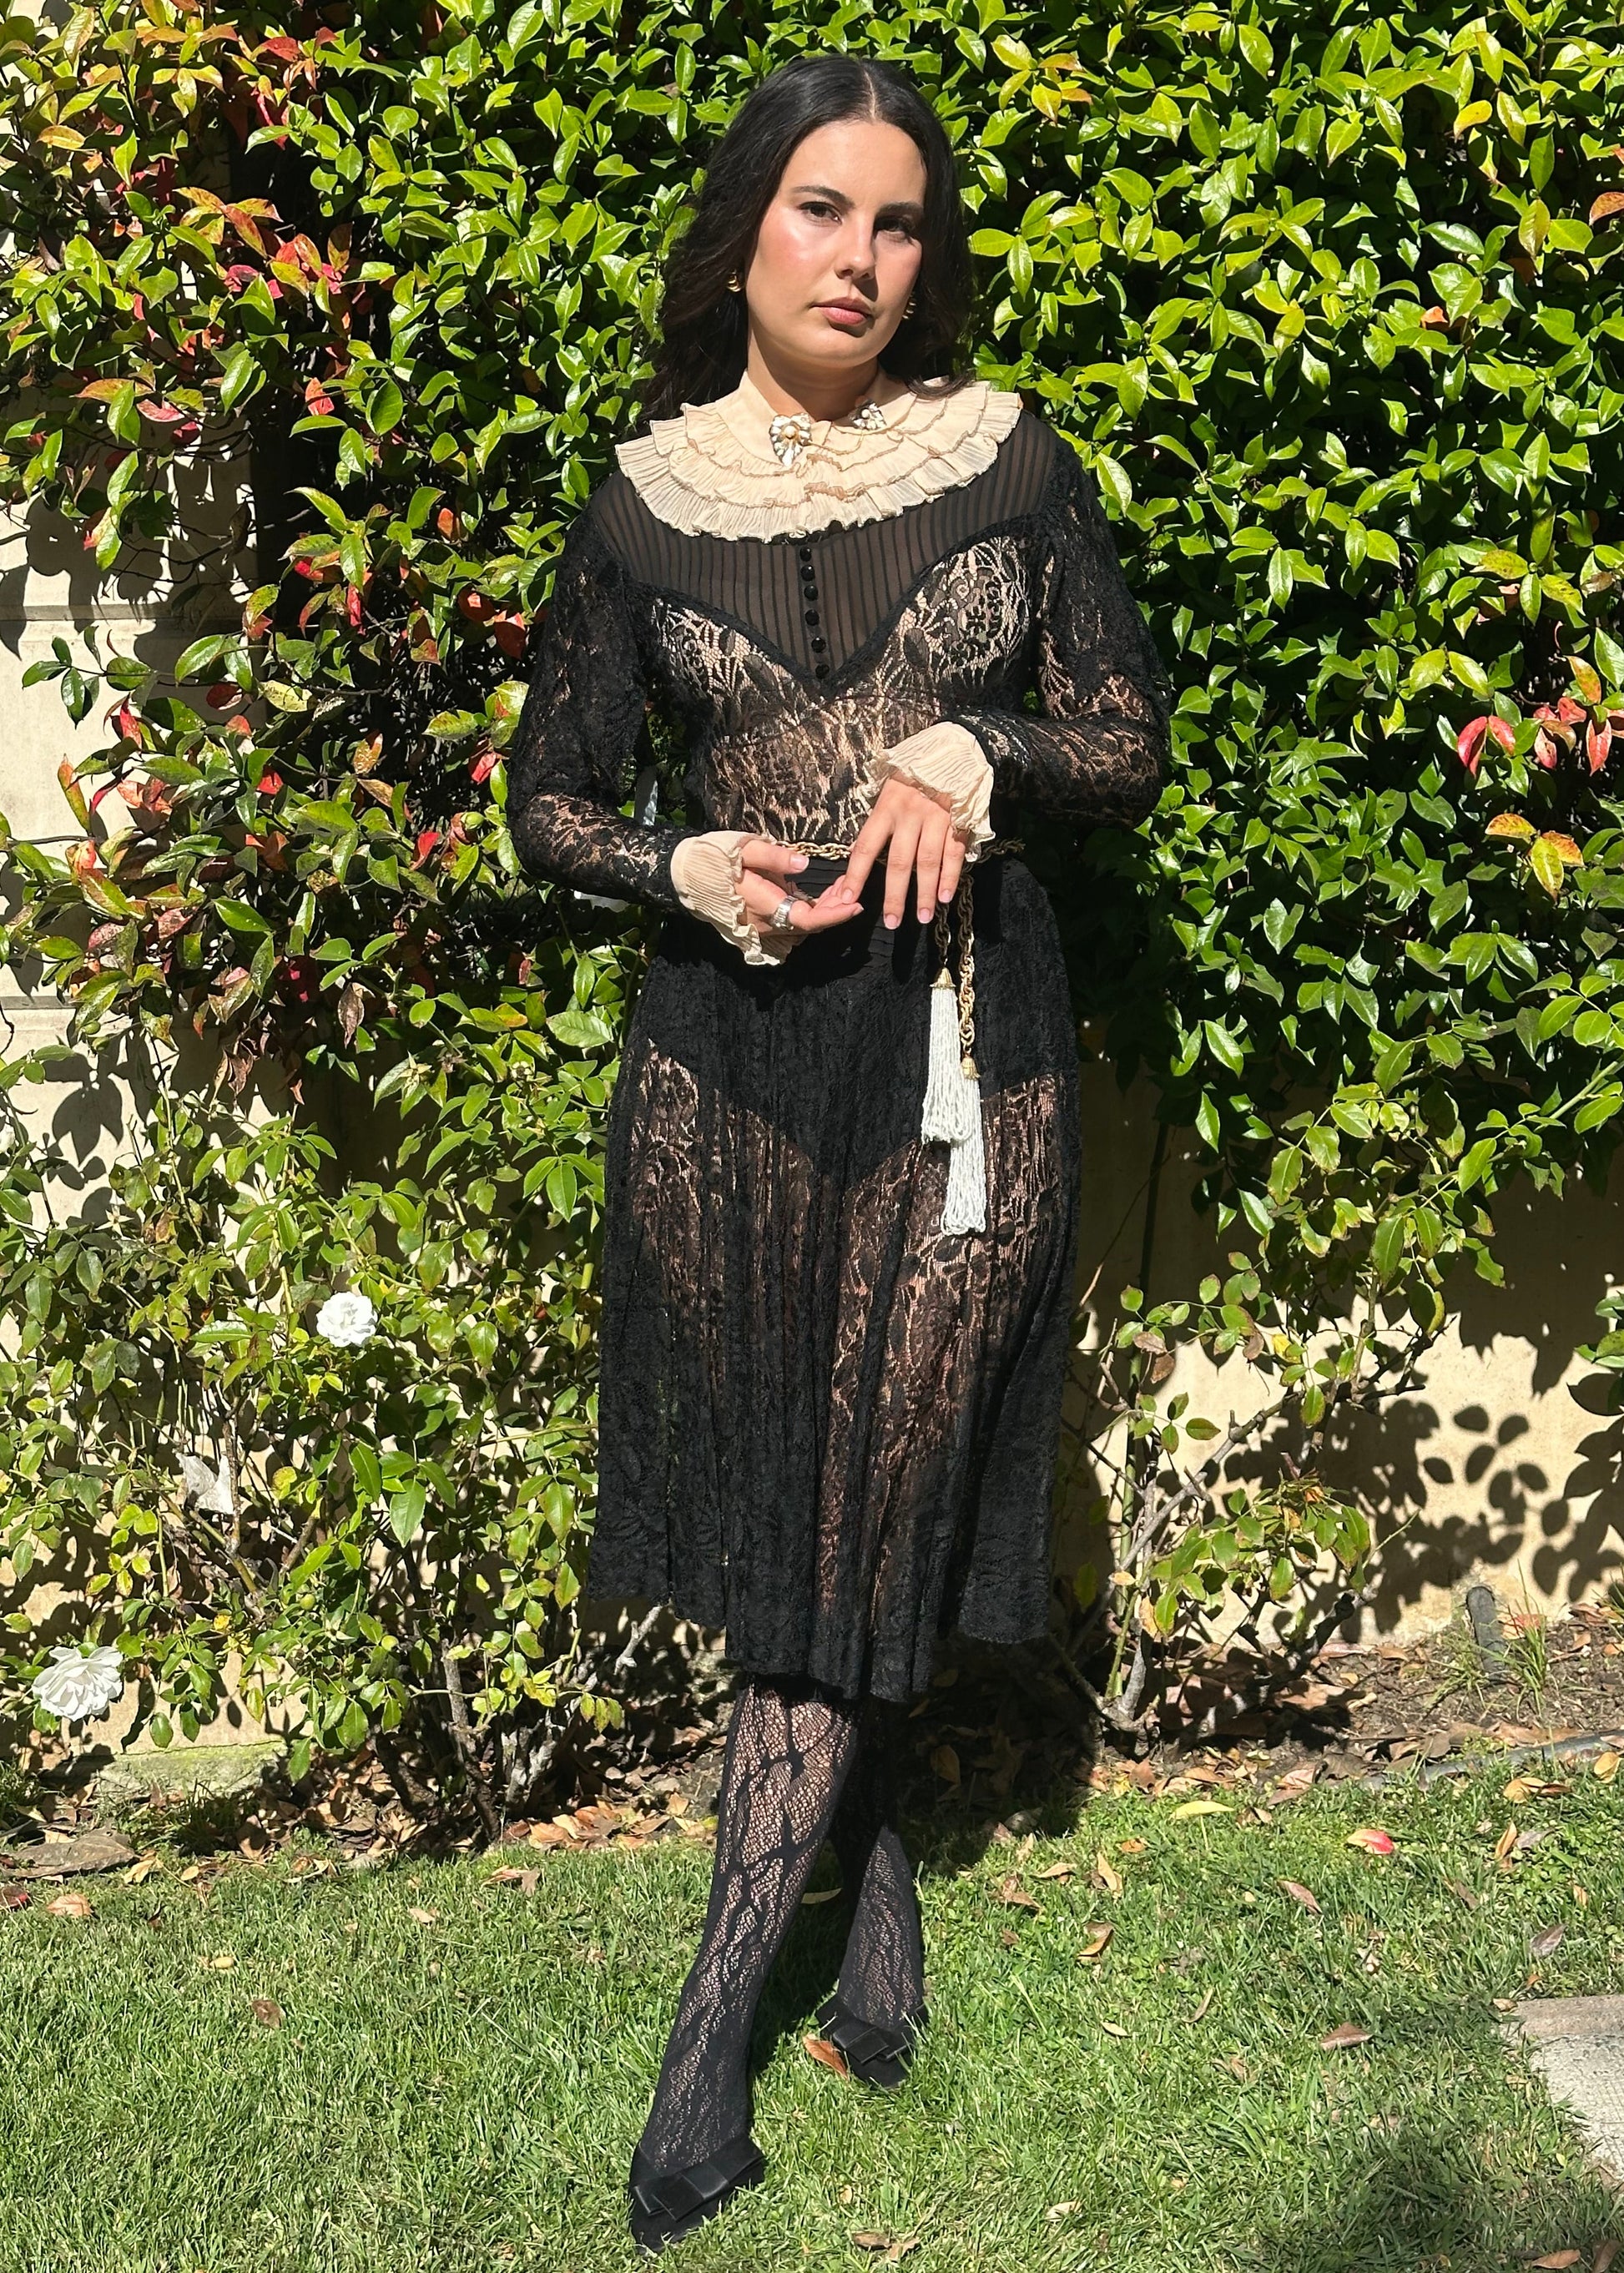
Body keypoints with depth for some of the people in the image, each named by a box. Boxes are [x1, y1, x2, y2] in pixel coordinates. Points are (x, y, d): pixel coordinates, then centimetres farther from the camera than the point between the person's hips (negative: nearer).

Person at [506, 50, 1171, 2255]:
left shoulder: (1013, 463, 3)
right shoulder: (645, 504, 3)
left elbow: (1129, 744, 6)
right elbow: (551, 800, 8)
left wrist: (971, 752, -13)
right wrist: (694, 869, -11)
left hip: (961, 1036, -1)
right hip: (734, 1039, 1)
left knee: (869, 1507, -1)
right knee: (785, 1505, 6)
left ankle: (716, 2026, 9)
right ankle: (874, 1878, 30)